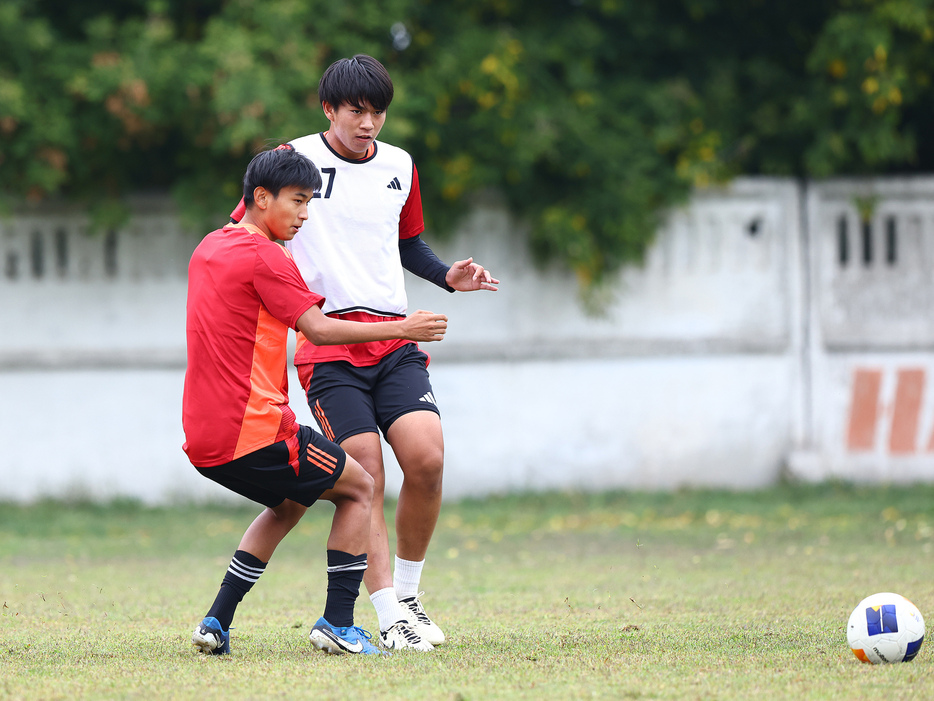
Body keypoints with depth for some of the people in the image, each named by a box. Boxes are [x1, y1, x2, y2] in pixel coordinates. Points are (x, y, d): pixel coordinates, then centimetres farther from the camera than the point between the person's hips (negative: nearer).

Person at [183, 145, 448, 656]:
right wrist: (401, 328, -13)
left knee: (291, 500, 30)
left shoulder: (208, 249, 14)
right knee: (358, 489, 8)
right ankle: (338, 624, 2)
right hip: (254, 433, -9)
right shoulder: (264, 258, -12)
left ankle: (217, 623, 19)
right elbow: (319, 329, -17)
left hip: (203, 441, 9)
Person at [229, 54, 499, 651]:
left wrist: (448, 277, 11)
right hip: (327, 342, -4)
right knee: (365, 478, -12)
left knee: (427, 460, -14)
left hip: (394, 338, 4)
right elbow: (239, 232, 5)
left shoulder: (399, 167, 13)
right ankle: (390, 618, -7)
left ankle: (407, 594, 6)